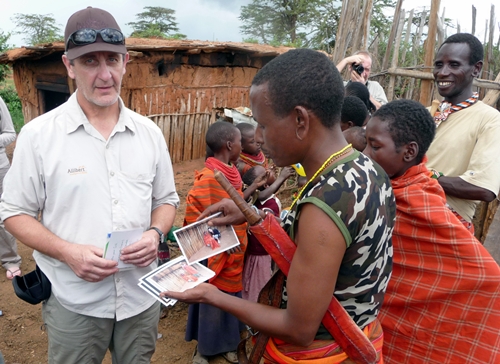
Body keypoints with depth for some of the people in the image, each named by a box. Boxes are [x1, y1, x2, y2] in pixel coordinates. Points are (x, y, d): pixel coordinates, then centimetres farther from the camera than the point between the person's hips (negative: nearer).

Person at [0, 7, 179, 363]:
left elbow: (166, 199, 7)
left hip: (141, 295, 3)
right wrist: (67, 252, -19)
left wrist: (155, 233, -13)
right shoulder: (38, 134, -9)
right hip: (74, 302, -2)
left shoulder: (149, 132, 0)